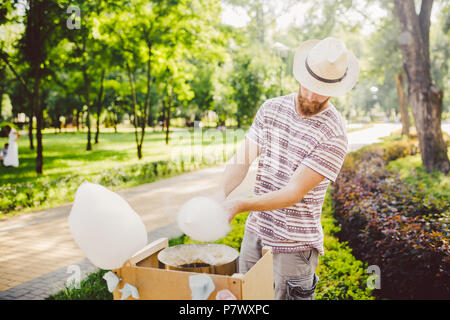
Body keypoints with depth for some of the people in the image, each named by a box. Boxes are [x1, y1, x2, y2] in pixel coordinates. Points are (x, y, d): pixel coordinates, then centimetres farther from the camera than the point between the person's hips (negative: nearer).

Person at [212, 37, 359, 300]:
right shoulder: (271, 109, 0)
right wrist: (222, 192, -20)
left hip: (294, 245, -5)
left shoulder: (334, 135, -18)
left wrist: (240, 205, -31)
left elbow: (294, 193, -21)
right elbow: (242, 160, -1)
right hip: (254, 231, 5)